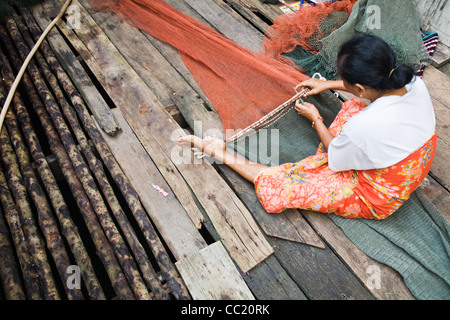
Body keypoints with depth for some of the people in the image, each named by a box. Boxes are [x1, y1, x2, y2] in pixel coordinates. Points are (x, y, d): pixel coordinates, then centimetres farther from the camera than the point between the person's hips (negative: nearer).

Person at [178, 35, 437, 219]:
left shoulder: (362, 127, -38)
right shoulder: (414, 83, -17)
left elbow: (335, 158, -15)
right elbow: (378, 90, 9)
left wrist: (315, 119, -1)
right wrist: (330, 85, 10)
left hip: (376, 199, -7)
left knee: (280, 187, -12)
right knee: (355, 106, 16)